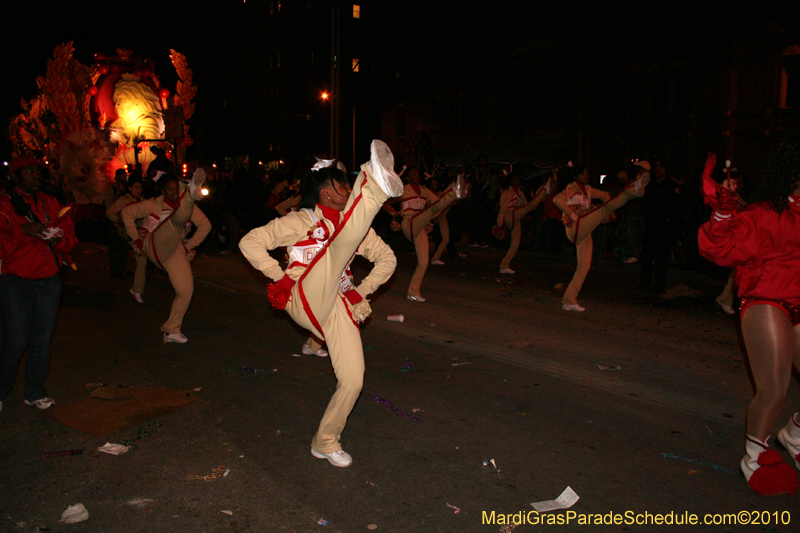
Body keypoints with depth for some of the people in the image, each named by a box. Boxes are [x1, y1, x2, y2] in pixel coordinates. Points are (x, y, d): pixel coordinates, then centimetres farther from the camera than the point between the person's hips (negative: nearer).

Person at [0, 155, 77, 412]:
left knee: (42, 339, 7)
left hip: (49, 280, 4)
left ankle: (35, 392, 21)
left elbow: (70, 235, 13)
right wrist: (22, 232, -22)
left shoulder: (51, 204, 13)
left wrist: (59, 239, -8)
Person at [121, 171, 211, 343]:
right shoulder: (154, 204, 8)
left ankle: (171, 330, 9)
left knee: (186, 290, -7)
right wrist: (135, 237, 3)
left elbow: (205, 225, 14)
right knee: (178, 219, -30)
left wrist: (190, 245, 5)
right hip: (155, 247, -4)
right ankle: (192, 193, -64)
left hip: (176, 252, 4)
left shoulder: (189, 207, 14)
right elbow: (127, 212, 11)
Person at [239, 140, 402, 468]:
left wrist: (362, 291, 8)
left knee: (353, 381, -3)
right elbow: (250, 243, 3)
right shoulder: (301, 221, 5)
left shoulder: (355, 229, 17)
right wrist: (281, 276, -5)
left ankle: (326, 442, 18)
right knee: (341, 245, -26)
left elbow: (387, 259, 21)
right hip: (306, 302, -5)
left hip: (338, 307, 5)